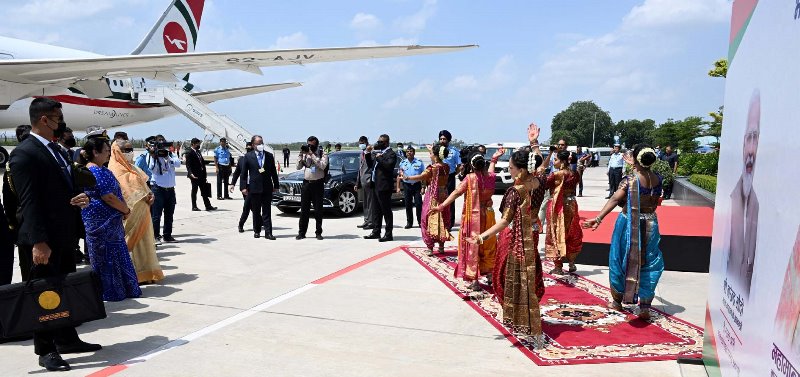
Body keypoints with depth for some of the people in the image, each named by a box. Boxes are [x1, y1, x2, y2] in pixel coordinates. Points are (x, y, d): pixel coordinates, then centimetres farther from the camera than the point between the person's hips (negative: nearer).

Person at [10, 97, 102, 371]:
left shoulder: (56, 150, 14)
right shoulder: (24, 153, -14)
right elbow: (29, 201, -19)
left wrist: (76, 199, 2)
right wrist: (38, 242, -23)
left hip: (63, 236, 9)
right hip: (43, 240, -9)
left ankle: (67, 340, 30)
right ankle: (46, 351, 14)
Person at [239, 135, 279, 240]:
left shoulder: (269, 156, 6)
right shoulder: (248, 156, 1)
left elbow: (273, 172, 10)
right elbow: (243, 173, 1)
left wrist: (276, 185, 7)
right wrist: (243, 187, -6)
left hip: (267, 187, 1)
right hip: (254, 188, -1)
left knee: (267, 211, -1)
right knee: (256, 211, 10)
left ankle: (268, 233, -1)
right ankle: (257, 231, 23)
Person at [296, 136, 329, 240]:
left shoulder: (323, 154, 0)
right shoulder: (305, 154, 12)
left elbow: (323, 165, -17)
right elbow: (298, 167, 8)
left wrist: (312, 155, -17)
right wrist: (301, 155, -5)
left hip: (318, 184, -3)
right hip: (306, 183, 3)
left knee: (318, 210, 1)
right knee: (304, 209, 4)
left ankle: (318, 232, 8)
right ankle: (301, 232, 8)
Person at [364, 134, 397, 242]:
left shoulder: (391, 154, -10)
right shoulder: (379, 152, 18)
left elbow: (389, 165, -27)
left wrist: (379, 158, -18)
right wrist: (369, 153, 9)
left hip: (384, 186, -10)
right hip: (376, 185, 10)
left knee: (386, 211, -3)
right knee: (376, 211, 16)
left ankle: (388, 234, 3)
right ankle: (376, 232, 25)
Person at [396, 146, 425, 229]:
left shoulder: (419, 162, 1)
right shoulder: (402, 163, 8)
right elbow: (399, 176, 11)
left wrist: (423, 187, -7)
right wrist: (398, 187, 4)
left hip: (417, 185, -2)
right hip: (407, 185, 2)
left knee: (418, 204, -5)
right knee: (408, 205, 6)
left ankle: (420, 221, 6)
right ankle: (409, 222, 15)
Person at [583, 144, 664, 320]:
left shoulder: (630, 179, -18)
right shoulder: (657, 179, -3)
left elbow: (615, 199, -29)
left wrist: (598, 218, -36)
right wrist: (635, 166, 27)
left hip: (629, 225, -4)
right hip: (650, 225, 4)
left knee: (622, 261, 13)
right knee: (648, 263, 12)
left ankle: (617, 300, 27)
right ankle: (645, 307, 9)